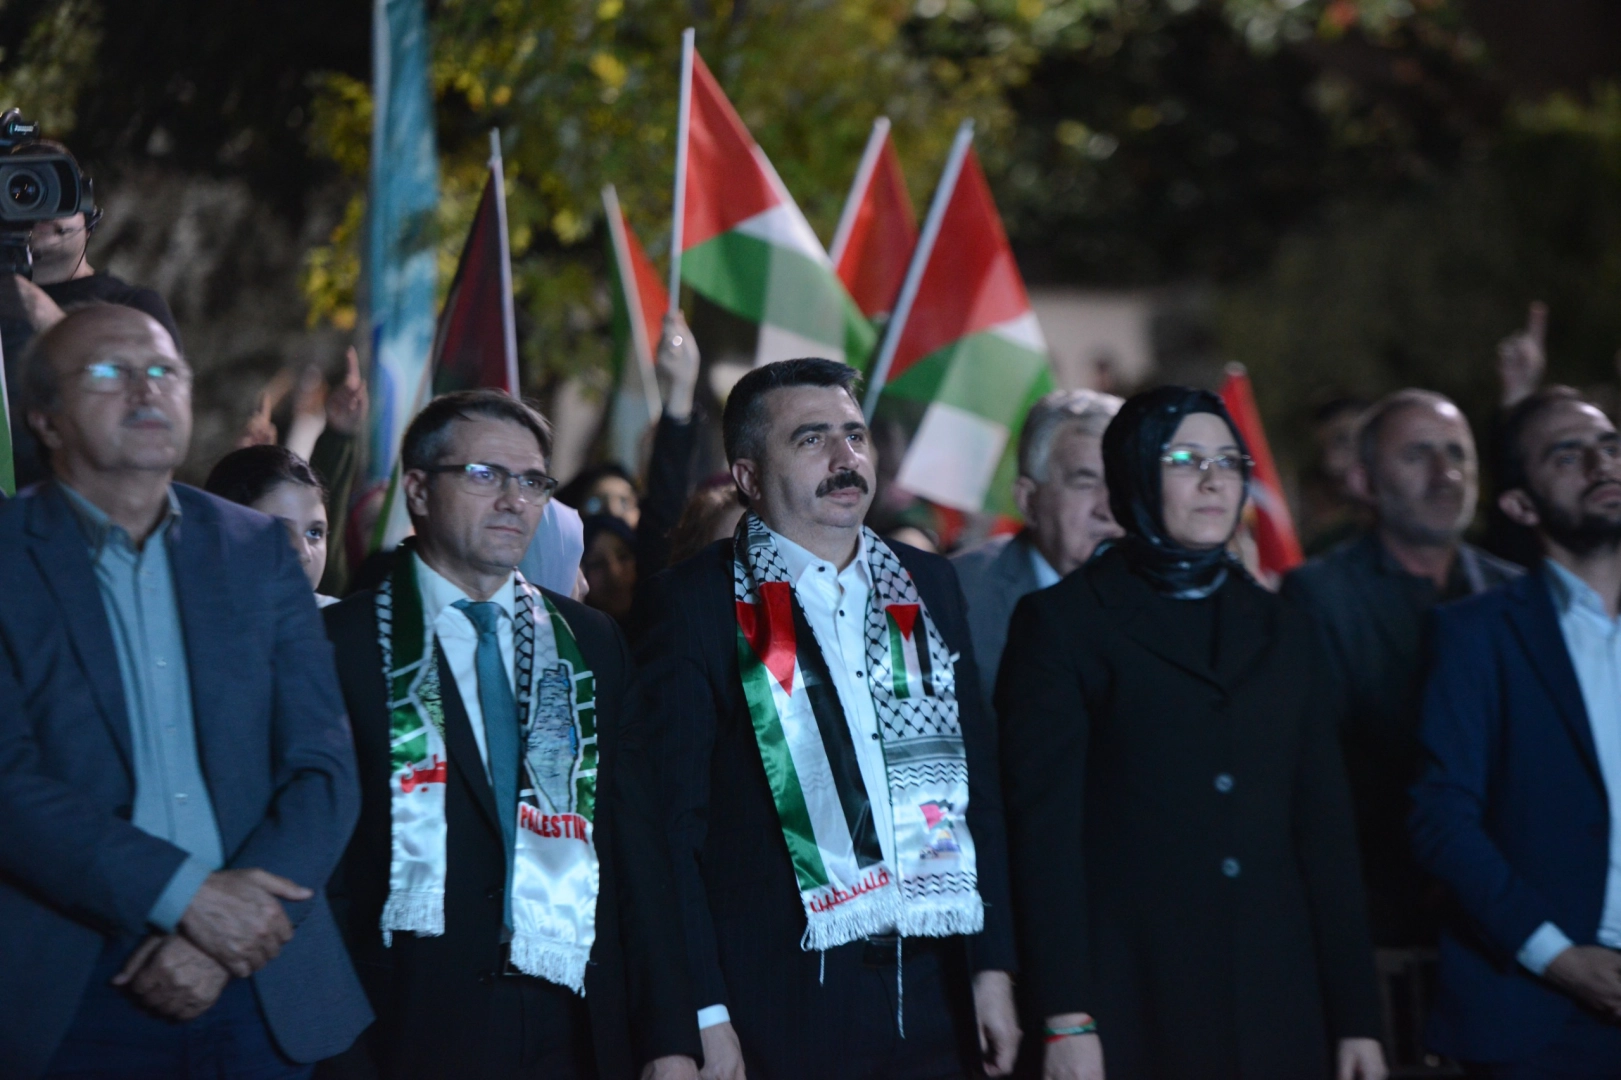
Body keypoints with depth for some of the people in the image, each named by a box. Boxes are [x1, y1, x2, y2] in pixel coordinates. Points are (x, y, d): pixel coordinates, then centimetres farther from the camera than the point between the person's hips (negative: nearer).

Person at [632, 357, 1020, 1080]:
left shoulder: (928, 586, 12)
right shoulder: (695, 604, -3)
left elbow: (978, 781, 14)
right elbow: (672, 817, -6)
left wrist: (993, 966, 7)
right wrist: (704, 1014, -12)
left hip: (934, 990, 4)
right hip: (780, 1007, -4)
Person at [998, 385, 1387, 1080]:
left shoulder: (1281, 631, 15)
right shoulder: (1062, 623, 2)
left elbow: (1324, 827, 12)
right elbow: (1044, 823, -5)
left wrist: (1356, 1018, 5)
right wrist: (1066, 1020, -14)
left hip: (1276, 1006, 4)